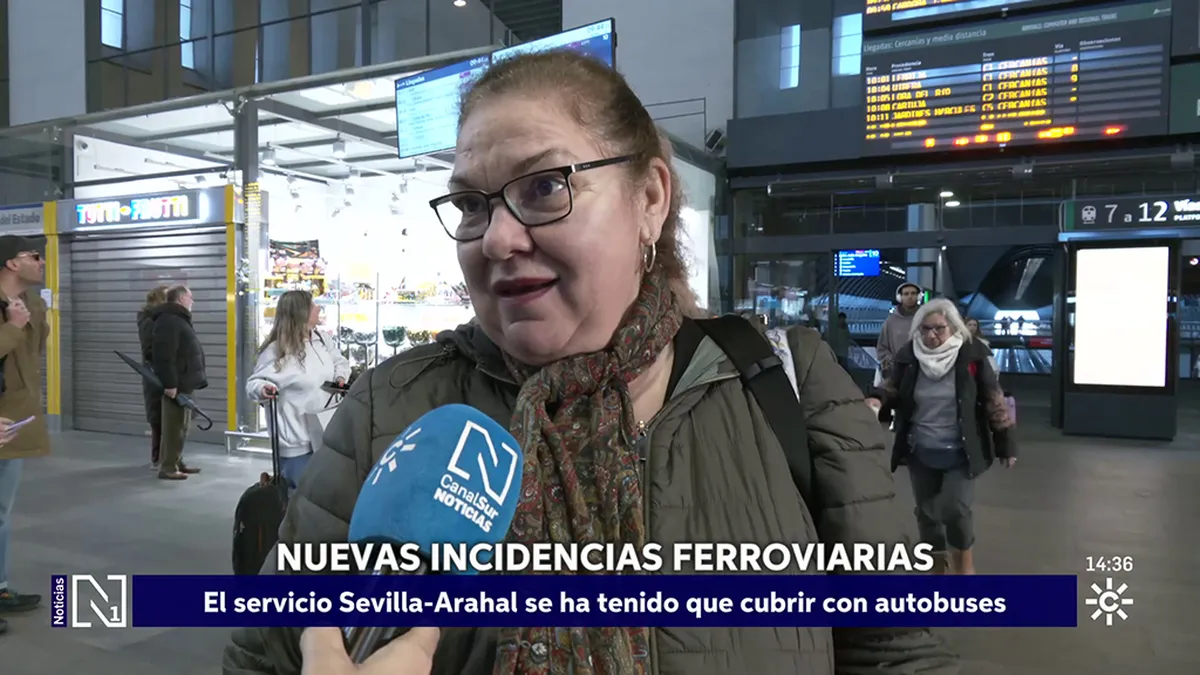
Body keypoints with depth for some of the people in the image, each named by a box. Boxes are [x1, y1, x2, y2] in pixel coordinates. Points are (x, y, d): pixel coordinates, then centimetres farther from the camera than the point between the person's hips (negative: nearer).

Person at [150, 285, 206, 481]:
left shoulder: (178, 319, 20)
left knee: (181, 425, 15)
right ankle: (168, 467, -4)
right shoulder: (169, 320, -16)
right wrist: (169, 383, -26)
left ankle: (176, 461, 23)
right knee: (174, 426, -8)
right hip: (176, 385, -11)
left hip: (183, 383, 11)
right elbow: (164, 355, -24)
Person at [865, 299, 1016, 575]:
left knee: (955, 509, -11)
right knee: (927, 512, 13)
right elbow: (893, 389, 9)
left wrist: (1005, 444, 0)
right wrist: (878, 399, -15)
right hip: (921, 452, 3)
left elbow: (993, 400, -3)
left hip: (959, 452, -3)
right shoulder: (909, 355, -5)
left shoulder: (971, 354, -11)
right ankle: (937, 568, 34)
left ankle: (964, 562, 18)